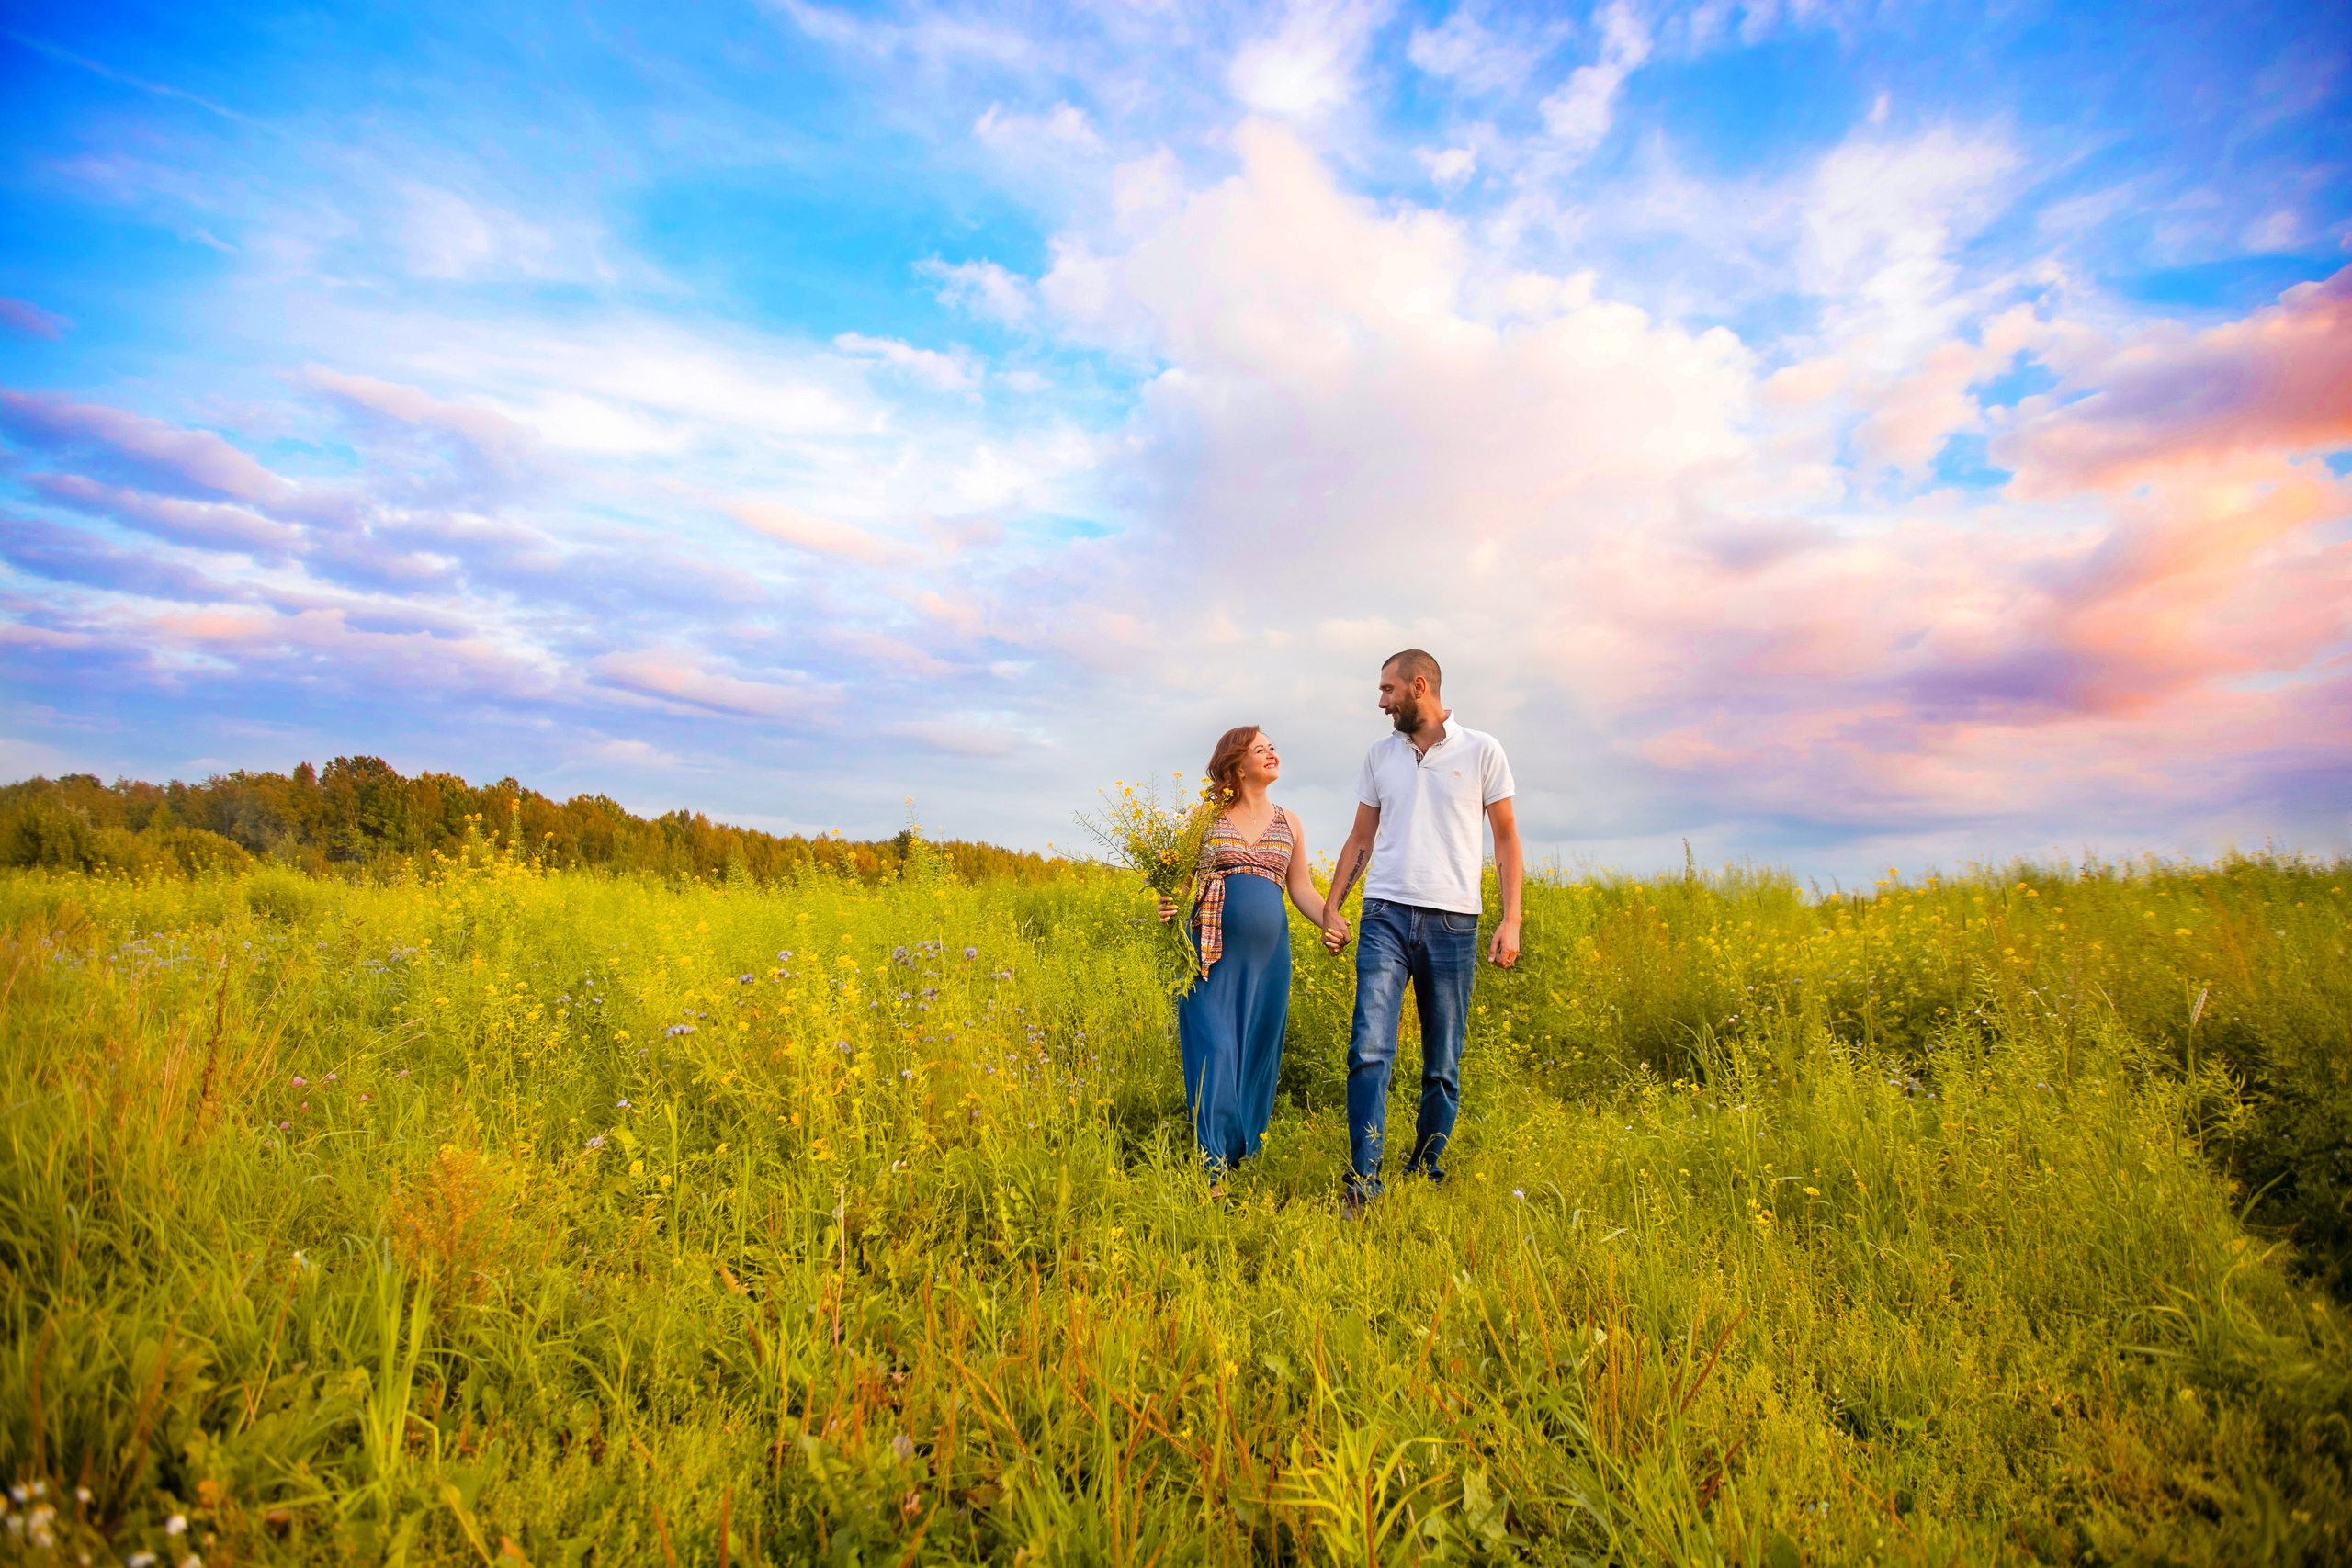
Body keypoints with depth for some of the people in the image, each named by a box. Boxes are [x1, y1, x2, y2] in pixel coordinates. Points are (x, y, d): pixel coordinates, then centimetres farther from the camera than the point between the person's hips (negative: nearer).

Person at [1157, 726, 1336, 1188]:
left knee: (1257, 1052, 8)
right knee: (1215, 1049, -8)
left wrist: (1332, 922, -5)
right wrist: (1167, 905, -17)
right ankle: (1212, 1167, -3)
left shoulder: (1288, 823, 13)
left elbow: (1302, 889, 13)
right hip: (1212, 950, -3)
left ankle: (1243, 1156, 22)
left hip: (1267, 953, 4)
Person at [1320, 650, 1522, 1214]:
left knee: (1444, 1065, 5)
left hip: (1453, 921, -1)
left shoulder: (1483, 751, 3)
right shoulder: (1380, 755, 12)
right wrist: (1331, 908, 9)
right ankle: (1364, 1180, -10)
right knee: (1370, 1046, -12)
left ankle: (1425, 1175, 20)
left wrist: (1511, 919, -3)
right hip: (1386, 914, 2)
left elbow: (1507, 839, 5)